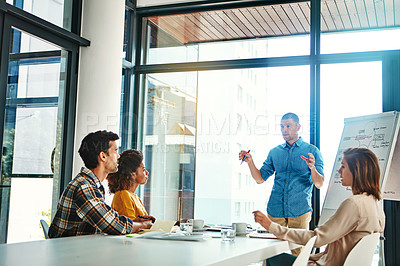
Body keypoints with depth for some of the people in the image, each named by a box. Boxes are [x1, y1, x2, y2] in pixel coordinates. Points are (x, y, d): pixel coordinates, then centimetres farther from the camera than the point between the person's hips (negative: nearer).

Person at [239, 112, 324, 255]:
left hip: (299, 211, -3)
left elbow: (319, 184, -4)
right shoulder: (275, 152, 11)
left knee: (298, 252, 1)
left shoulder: (312, 151, 2)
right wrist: (250, 162, -5)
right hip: (275, 210, 3)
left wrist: (312, 167, -24)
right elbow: (260, 178, 11)